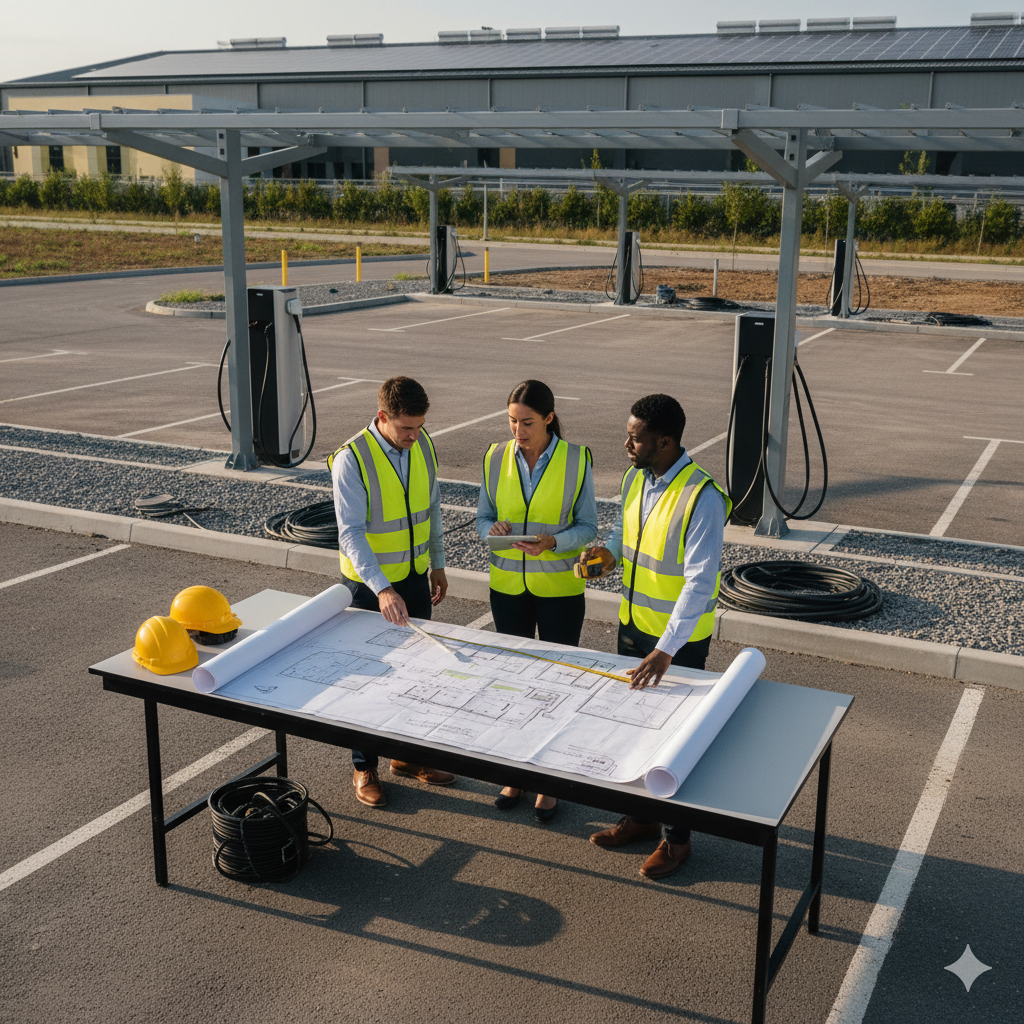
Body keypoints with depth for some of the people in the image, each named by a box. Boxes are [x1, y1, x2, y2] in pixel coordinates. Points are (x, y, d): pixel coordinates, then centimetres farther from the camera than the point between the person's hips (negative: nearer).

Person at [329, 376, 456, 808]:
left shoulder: (423, 445, -3)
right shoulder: (351, 460, -21)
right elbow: (350, 533, -25)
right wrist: (383, 589, -34)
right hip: (370, 584, -5)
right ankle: (364, 767, 21)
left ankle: (408, 754, 32)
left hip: (415, 577, 5)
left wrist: (438, 565, 12)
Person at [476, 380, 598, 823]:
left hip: (560, 587, -3)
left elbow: (587, 526, -5)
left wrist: (552, 542, -24)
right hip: (508, 584, 3)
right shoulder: (496, 457, -3)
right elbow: (482, 517, 5)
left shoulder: (576, 459, -10)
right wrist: (493, 529, -19)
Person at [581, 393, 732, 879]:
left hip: (679, 639, -7)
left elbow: (700, 582, -28)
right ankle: (641, 815, 38)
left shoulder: (702, 497, -25)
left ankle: (676, 836, 24)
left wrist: (666, 649, -34)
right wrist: (610, 552, -6)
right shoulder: (635, 478, 0)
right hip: (633, 624, 8)